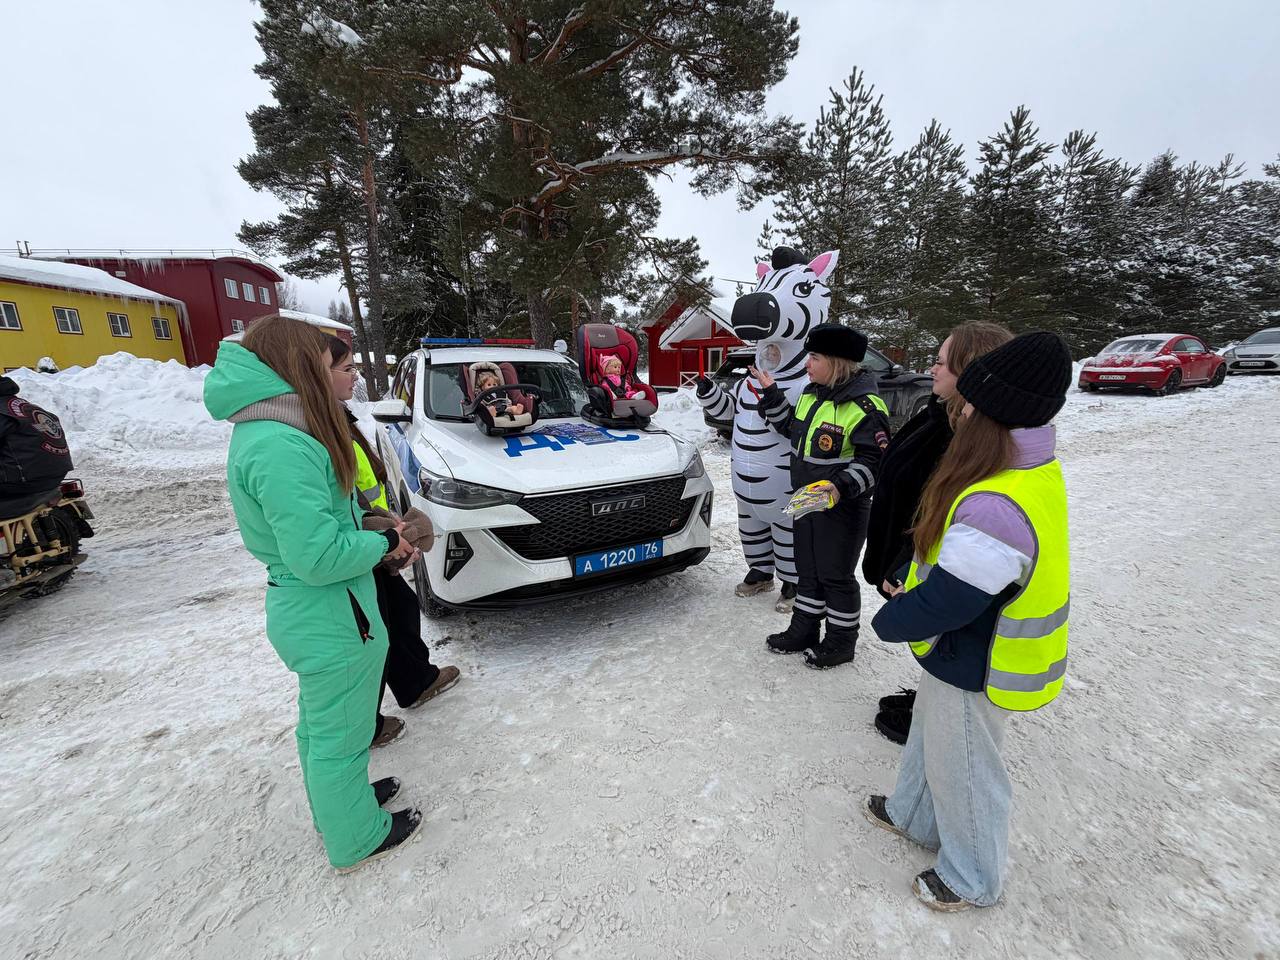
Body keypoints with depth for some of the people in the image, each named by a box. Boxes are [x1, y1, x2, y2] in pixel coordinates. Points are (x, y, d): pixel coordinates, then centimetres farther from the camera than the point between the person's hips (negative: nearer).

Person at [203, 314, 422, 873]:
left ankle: (336, 804, 50)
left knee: (320, 724, 27)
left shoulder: (262, 432, 5)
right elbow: (318, 556, -28)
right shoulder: (283, 448, -28)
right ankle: (355, 840, 35)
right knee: (340, 734, 12)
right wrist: (384, 544, -13)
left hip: (300, 611, 10)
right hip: (331, 621, -10)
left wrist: (373, 540, 3)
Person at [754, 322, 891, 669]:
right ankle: (803, 630, 34)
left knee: (836, 575, 6)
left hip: (844, 506, -8)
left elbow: (872, 461, -18)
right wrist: (770, 392, 11)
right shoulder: (811, 394, 6)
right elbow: (791, 427, 19)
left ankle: (841, 641, 26)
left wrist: (842, 488, -31)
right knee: (807, 569, 18)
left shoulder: (865, 407, -18)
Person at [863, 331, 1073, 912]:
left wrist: (889, 620, -12)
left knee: (962, 767, 16)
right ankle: (914, 816, 55)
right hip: (968, 645, 9)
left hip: (975, 667, -9)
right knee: (931, 736, 29)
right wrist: (909, 585, 2)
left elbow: (947, 601, -30)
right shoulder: (1033, 471, -3)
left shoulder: (995, 508, -37)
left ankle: (973, 879, 44)